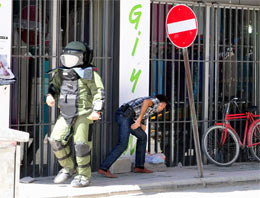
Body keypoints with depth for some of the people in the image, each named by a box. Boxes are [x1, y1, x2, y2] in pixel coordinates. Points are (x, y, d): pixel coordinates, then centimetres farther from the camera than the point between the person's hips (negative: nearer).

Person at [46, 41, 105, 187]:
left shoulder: (89, 74, -6)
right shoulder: (61, 73, 11)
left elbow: (99, 93, -8)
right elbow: (54, 86, 23)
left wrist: (97, 111, -17)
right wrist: (50, 96, 1)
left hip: (83, 114, -6)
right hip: (66, 115, 6)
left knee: (81, 144, -6)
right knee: (56, 140, -3)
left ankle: (84, 177, 5)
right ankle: (69, 168, 16)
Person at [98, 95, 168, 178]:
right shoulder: (156, 101, 9)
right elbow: (146, 102, -16)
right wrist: (138, 121, -20)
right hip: (125, 115, -9)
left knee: (143, 137, 19)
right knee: (122, 144, -15)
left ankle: (139, 166, 21)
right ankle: (103, 168, -17)